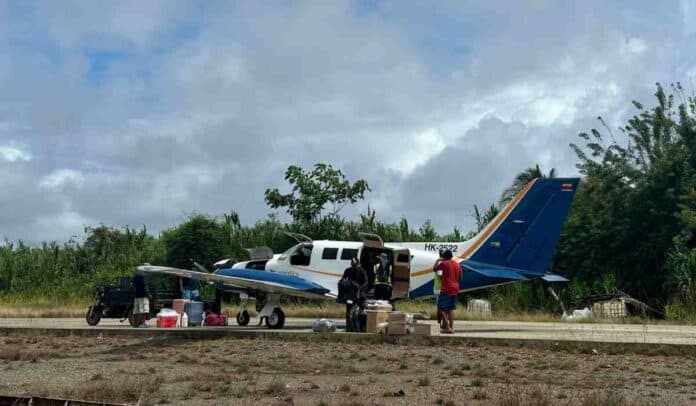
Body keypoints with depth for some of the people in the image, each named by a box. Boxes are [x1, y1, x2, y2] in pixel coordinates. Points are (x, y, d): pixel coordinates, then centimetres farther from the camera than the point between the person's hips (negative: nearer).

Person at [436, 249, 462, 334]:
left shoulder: (444, 264, -7)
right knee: (450, 309, 15)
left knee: (442, 308, -2)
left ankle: (447, 327, -10)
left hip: (446, 289, -7)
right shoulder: (458, 265, 12)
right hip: (455, 289, 7)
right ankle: (451, 327, 12)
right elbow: (460, 277, 17)